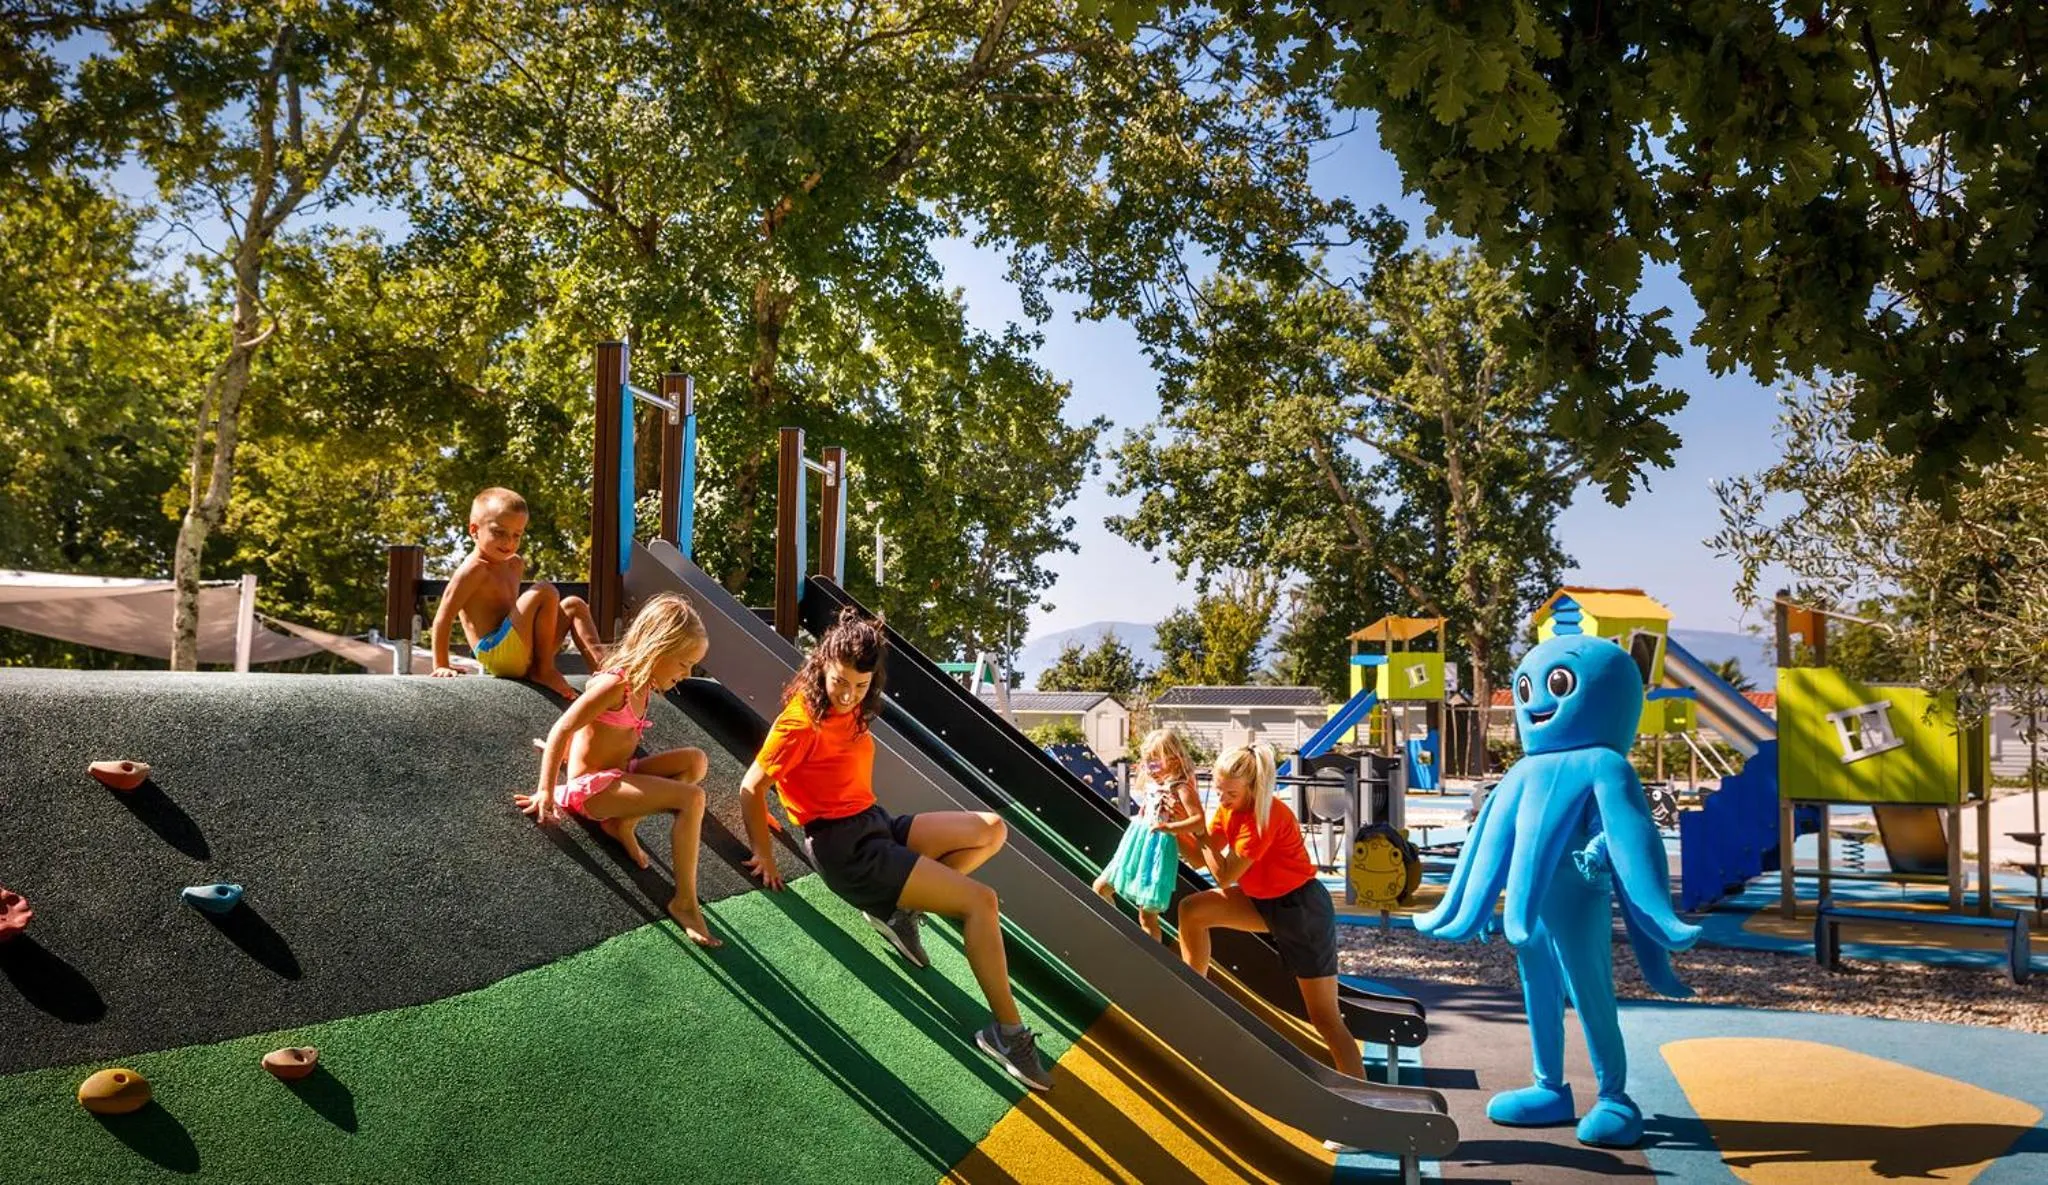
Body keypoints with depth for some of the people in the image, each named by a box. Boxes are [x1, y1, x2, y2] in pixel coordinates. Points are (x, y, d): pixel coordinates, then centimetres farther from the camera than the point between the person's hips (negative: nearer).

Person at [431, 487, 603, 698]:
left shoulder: (514, 564, 16)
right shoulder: (475, 569, -11)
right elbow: (444, 616, -13)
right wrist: (441, 666, -14)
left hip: (520, 659, 9)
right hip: (496, 655, -9)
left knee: (573, 605, 9)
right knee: (544, 591, -19)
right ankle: (544, 670, -13)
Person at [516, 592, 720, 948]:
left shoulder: (643, 685, 8)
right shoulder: (616, 685, -19)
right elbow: (561, 731, -20)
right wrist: (546, 792, -22)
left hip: (618, 775, 9)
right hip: (591, 785, -9)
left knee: (696, 761, -3)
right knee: (691, 798, -23)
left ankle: (624, 822, -11)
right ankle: (685, 902, -20)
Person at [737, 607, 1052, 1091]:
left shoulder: (851, 713, 9)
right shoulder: (801, 724, -16)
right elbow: (751, 788, -12)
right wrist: (764, 855, -10)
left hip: (875, 824, 9)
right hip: (843, 846, -9)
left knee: (992, 830, 8)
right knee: (981, 900, -17)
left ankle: (903, 908, -2)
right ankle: (1006, 1030, -10)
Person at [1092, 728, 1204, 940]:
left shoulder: (1181, 788, -14)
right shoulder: (1151, 784, 9)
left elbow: (1199, 820, -25)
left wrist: (1170, 827, -34)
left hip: (1157, 850, -9)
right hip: (1135, 847, 9)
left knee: (1147, 915, -4)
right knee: (1100, 887, 14)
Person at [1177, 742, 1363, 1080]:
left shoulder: (1266, 817, -27)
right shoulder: (1228, 808, -2)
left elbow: (1224, 876, -24)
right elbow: (1201, 858, 0)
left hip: (1303, 909, -8)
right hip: (1263, 901, 8)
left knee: (1325, 1017, -7)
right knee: (1192, 910, -1)